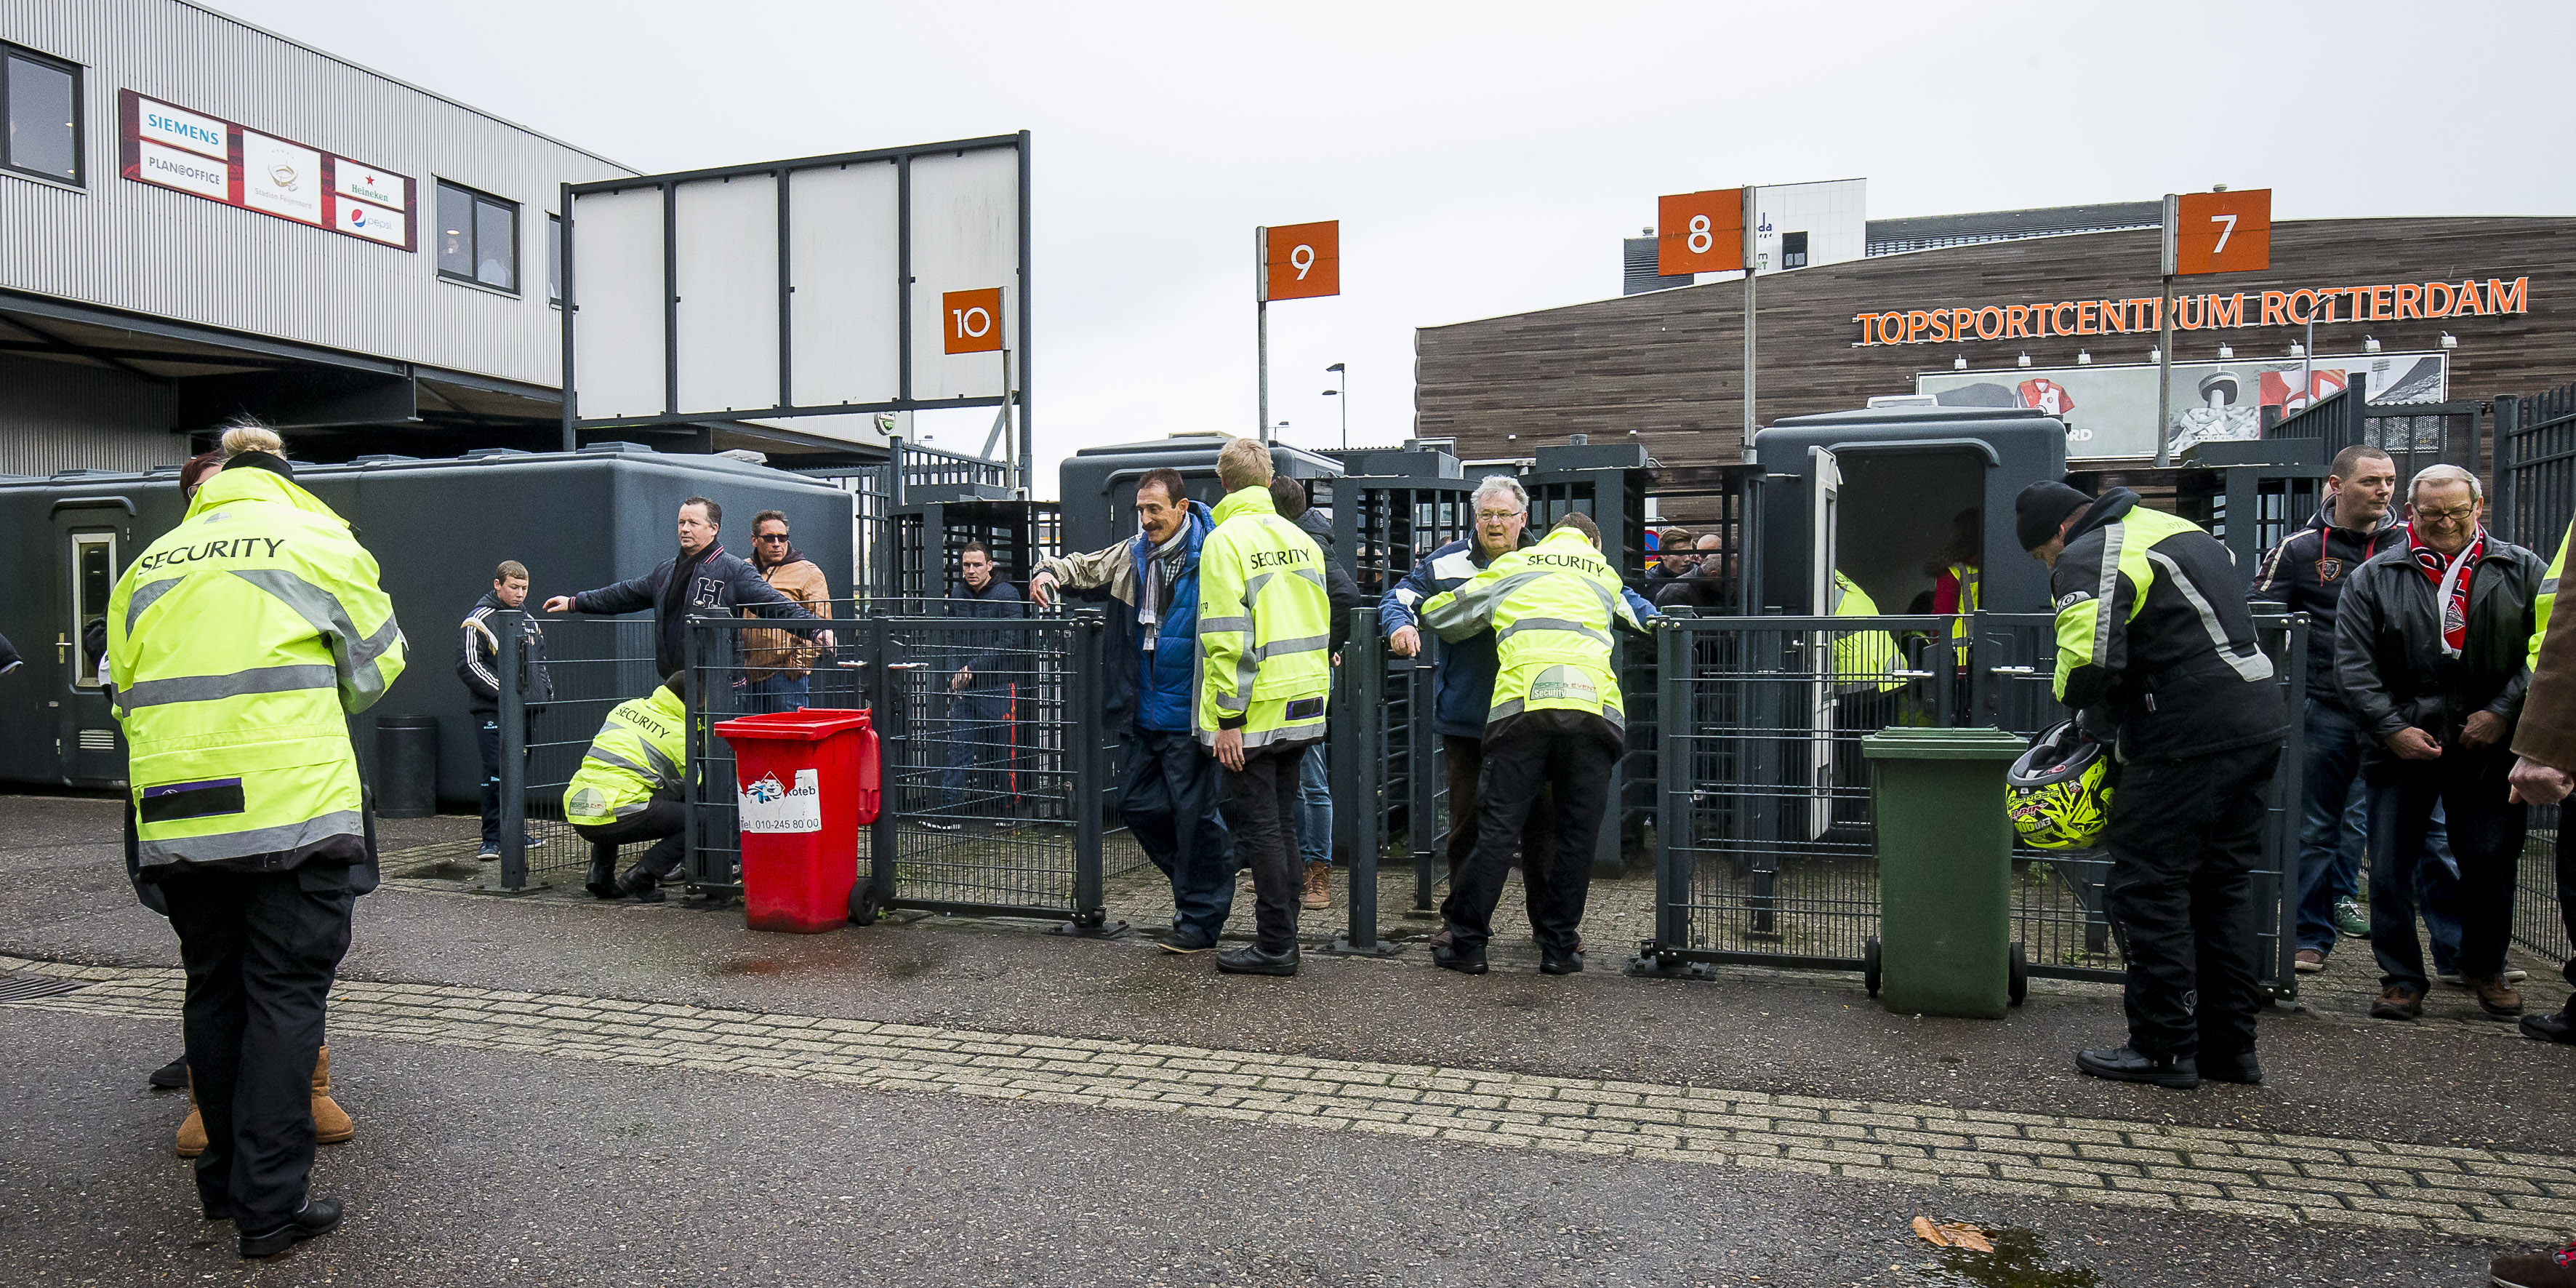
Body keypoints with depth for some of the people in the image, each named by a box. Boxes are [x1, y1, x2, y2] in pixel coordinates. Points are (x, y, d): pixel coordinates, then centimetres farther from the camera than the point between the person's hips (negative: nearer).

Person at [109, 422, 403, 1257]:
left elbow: (126, 691, 18)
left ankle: (224, 1180, 26)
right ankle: (272, 1205, 1)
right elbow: (379, 659, 9)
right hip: (292, 806, -5)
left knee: (214, 993, 15)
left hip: (177, 818, 5)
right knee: (286, 997, -1)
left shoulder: (149, 563, 16)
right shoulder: (314, 537, 3)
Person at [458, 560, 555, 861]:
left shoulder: (530, 622, 18)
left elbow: (541, 661, 29)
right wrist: (504, 692, -17)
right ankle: (492, 839, -5)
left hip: (527, 712, 7)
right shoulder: (478, 621, -4)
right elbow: (468, 666, -12)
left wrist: (547, 689, 12)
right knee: (497, 773, -10)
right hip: (493, 712, -7)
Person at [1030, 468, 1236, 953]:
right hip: (1140, 714, 7)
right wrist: (1049, 572, 2)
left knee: (1195, 812, 0)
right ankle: (1198, 883, 32)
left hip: (1189, 714, -7)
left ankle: (1200, 918, 15)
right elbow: (1081, 567, 25)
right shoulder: (1131, 555, 10)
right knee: (1136, 805, 13)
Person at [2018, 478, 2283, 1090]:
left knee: (2147, 888, -1)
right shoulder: (2176, 528, 22)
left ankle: (2165, 1048, 6)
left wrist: (2097, 720, -1)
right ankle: (2228, 1046, 23)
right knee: (2223, 883, 16)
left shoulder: (2089, 559, -9)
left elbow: (2088, 661, -22)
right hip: (2257, 723, 10)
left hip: (2190, 740, -10)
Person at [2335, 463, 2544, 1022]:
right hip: (2402, 742, 0)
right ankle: (2401, 979, 13)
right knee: (2391, 866, 1)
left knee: (2490, 861, 7)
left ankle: (2485, 969, 28)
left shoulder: (2522, 571, 6)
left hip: (2488, 744, 1)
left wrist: (2503, 713, -8)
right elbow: (2354, 665, 0)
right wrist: (2392, 729, -8)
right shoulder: (2374, 577, 3)